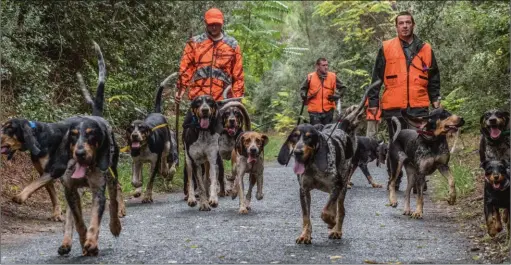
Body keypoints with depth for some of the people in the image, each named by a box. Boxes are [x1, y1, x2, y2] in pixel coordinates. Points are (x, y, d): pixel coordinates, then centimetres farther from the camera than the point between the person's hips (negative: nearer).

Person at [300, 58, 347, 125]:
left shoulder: (333, 77, 1)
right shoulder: (310, 77, -2)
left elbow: (342, 87, 13)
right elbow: (303, 89, 13)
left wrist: (337, 96, -4)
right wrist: (304, 96, -6)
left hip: (328, 110, 2)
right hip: (314, 111, -2)